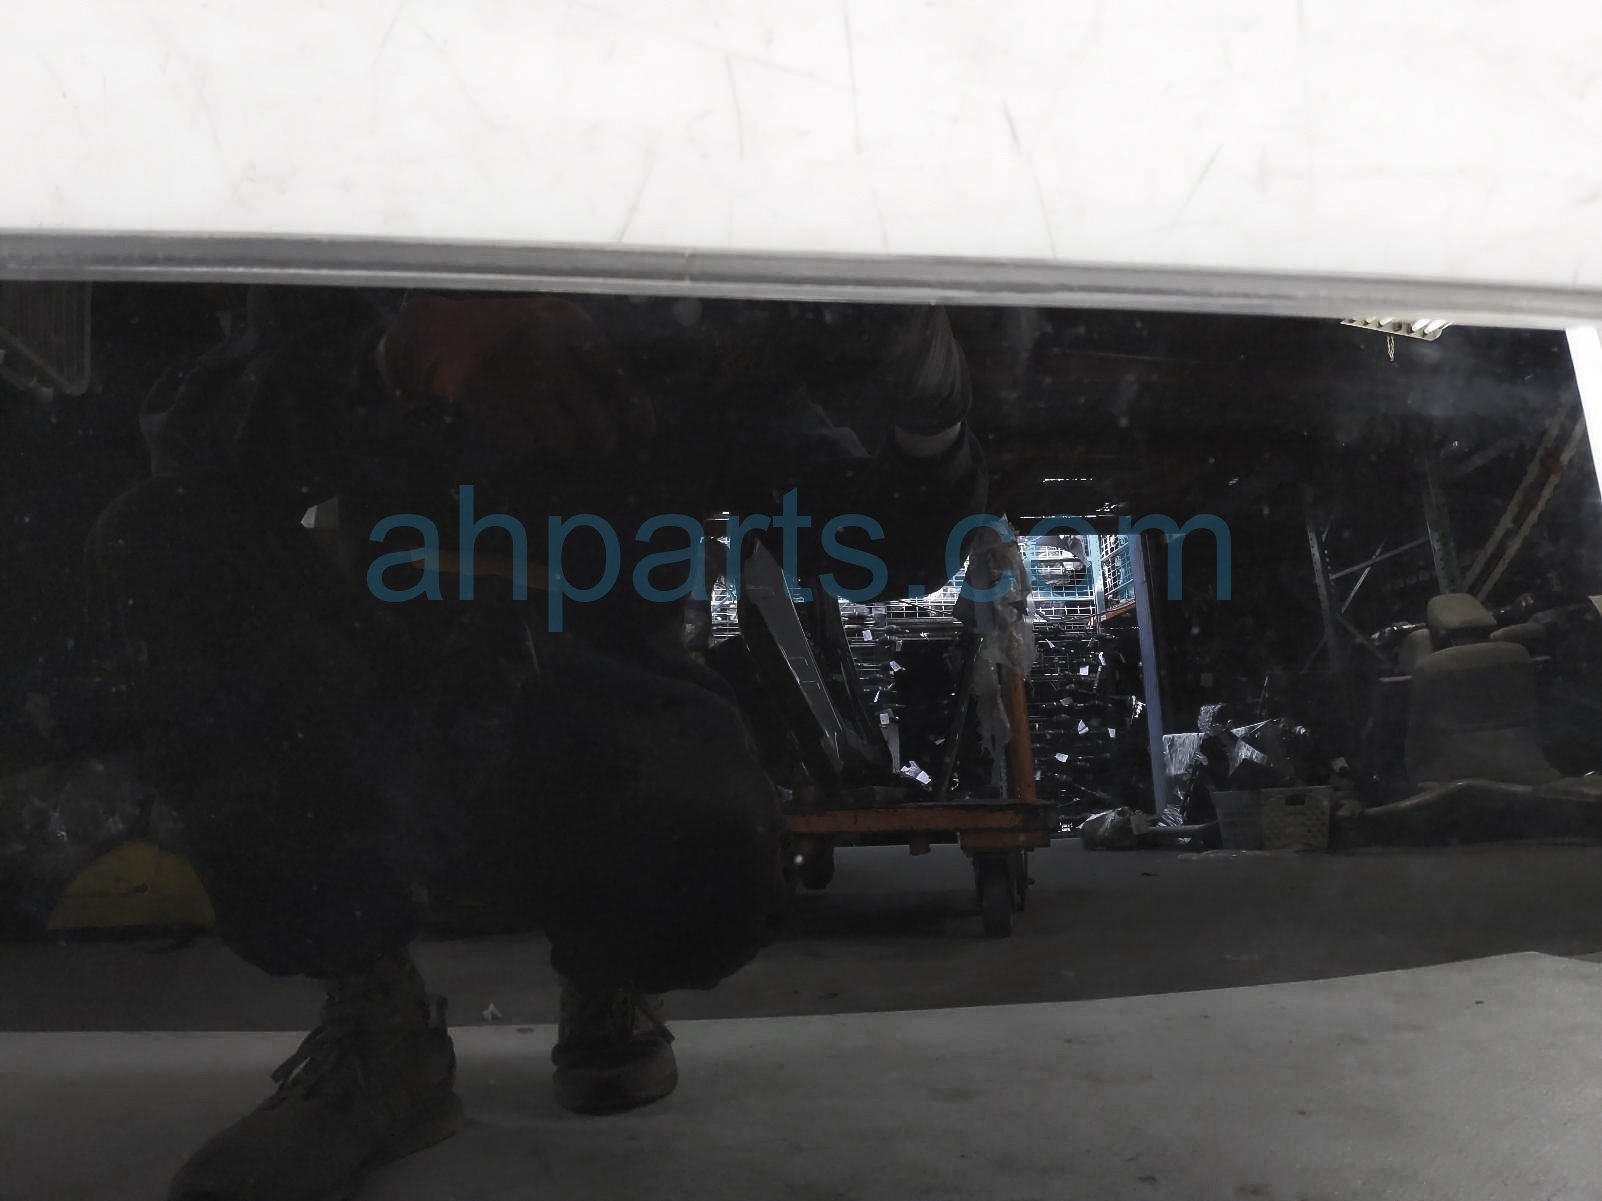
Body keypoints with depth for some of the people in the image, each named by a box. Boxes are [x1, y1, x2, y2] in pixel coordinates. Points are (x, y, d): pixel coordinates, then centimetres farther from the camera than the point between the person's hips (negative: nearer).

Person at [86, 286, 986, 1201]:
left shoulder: (694, 351, 0)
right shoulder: (335, 315, 2)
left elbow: (889, 549, -5)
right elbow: (187, 429, -18)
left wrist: (931, 416, -27)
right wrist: (399, 355, -35)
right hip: (385, 737, 3)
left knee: (710, 860, -35)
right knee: (165, 540, -20)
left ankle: (606, 981, 6)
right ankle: (375, 1025, -15)